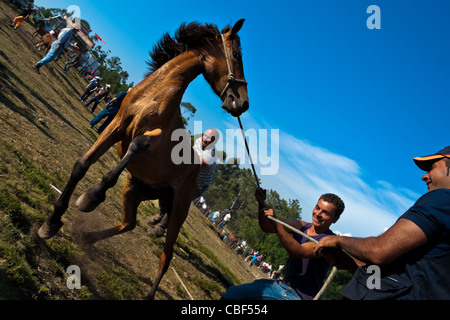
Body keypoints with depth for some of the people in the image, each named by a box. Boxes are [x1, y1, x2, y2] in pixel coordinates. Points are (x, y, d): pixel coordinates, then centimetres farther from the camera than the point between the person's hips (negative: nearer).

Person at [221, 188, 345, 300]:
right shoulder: (301, 226, 6)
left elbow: (298, 252, -30)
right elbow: (267, 228, 1)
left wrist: (276, 223, -38)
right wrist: (261, 204, -15)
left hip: (300, 296, -7)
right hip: (283, 285, 7)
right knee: (230, 294, 0)